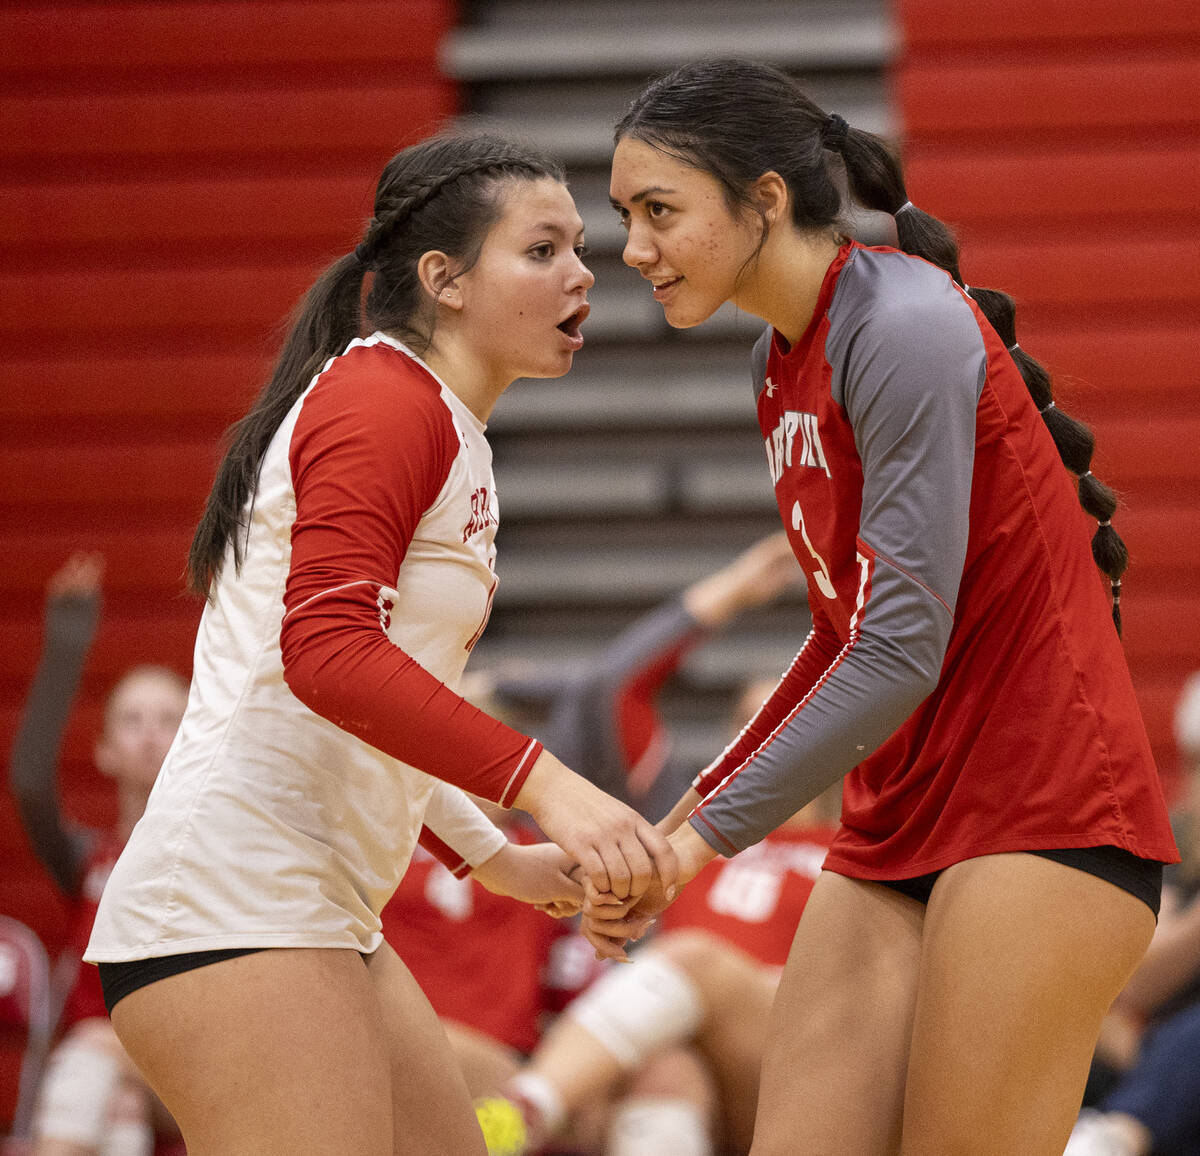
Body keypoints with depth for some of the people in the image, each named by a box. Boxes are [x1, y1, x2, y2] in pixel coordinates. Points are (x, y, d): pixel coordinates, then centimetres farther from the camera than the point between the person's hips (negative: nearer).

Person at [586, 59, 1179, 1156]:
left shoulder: (906, 326, -16)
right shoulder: (782, 363, 13)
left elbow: (901, 650, -21)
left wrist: (712, 831, -17)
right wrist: (703, 801, 15)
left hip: (1045, 813, -9)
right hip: (896, 836, 9)